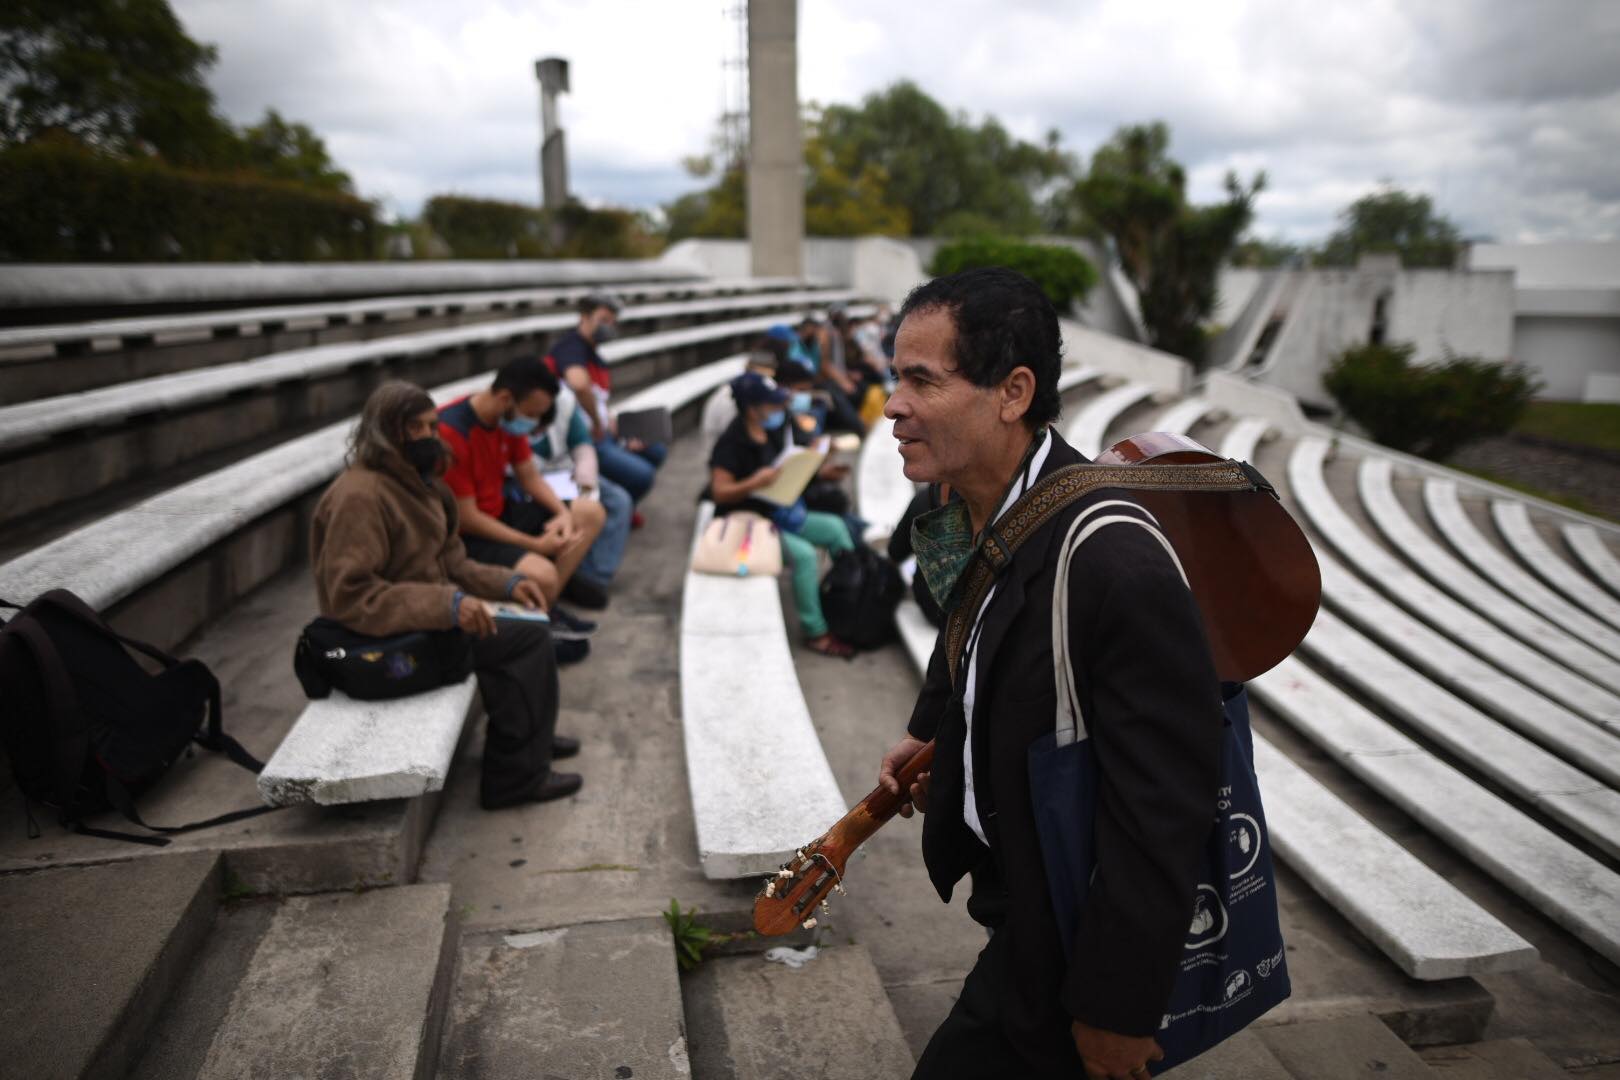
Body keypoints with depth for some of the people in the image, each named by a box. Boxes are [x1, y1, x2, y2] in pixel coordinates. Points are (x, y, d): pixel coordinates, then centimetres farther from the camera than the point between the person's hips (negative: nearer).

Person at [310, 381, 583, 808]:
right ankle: (516, 778, -4)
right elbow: (349, 597, -29)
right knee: (527, 637, -14)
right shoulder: (359, 496, -22)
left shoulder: (414, 482, 9)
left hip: (428, 616, 10)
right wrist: (446, 606, -34)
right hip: (390, 639, -10)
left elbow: (449, 561, 15)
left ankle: (532, 735, 26)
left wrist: (507, 582, -1)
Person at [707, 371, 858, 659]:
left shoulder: (771, 433, 8)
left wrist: (820, 471, 7)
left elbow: (786, 470, 21)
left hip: (778, 513, 9)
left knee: (835, 528, 3)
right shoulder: (731, 443, -17)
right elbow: (719, 492, -22)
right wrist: (754, 483, -38)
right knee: (804, 554, -28)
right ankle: (816, 634, -17)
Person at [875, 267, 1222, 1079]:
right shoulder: (965, 510, -7)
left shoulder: (1119, 566, -34)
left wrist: (1118, 1007, -20)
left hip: (1073, 939, -8)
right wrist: (930, 731, 7)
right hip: (1014, 885, 8)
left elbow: (1163, 813, -28)